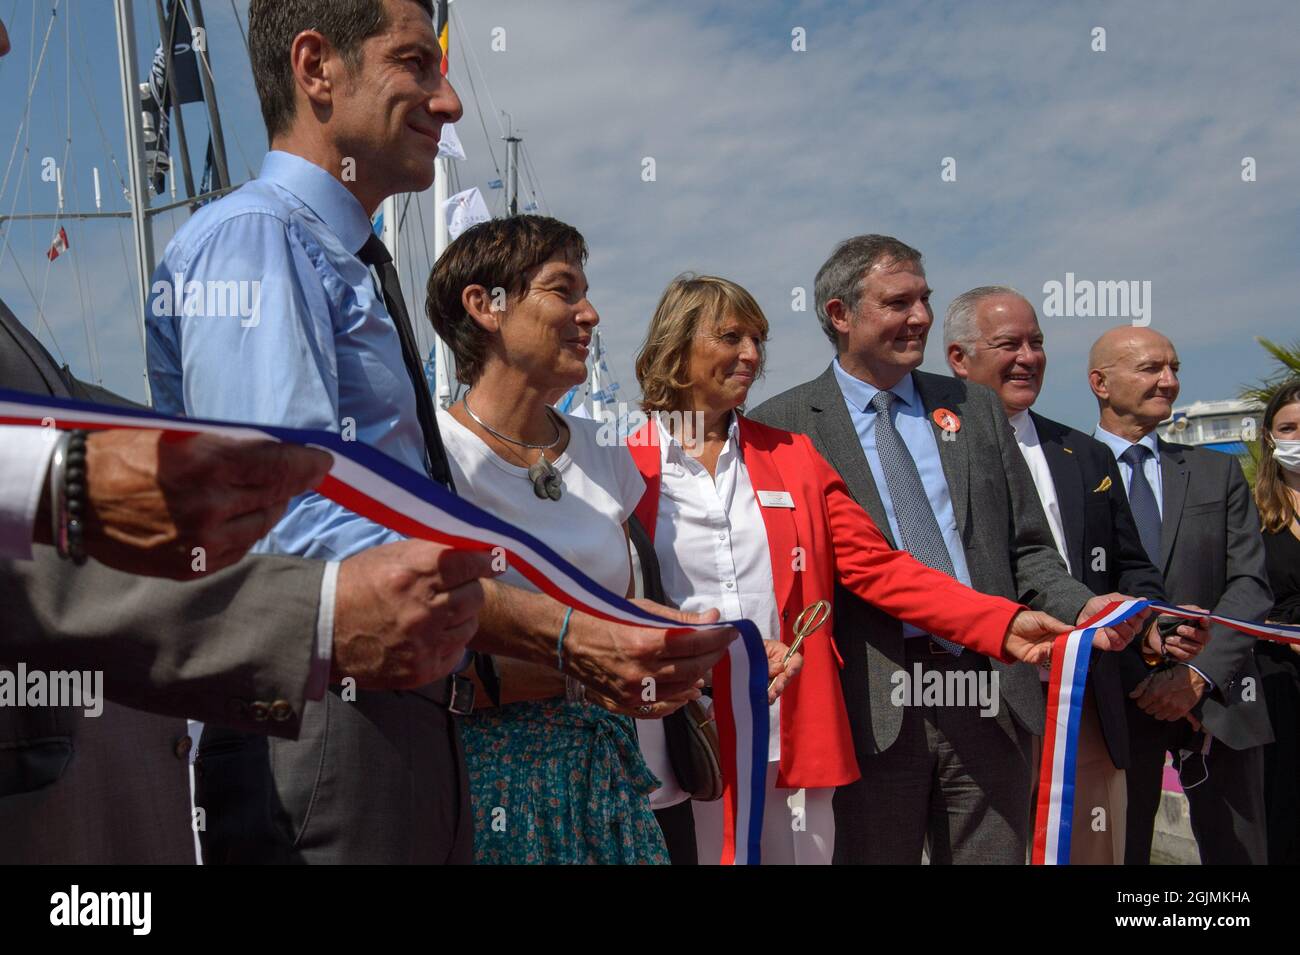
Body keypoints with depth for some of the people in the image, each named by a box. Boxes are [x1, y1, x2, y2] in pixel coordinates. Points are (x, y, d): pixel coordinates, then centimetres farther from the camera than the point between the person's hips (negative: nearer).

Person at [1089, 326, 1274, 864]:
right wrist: (1141, 680, -11)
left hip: (1216, 695, 3)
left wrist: (1199, 674, -10)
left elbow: (1250, 584, 3)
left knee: (1236, 852, 6)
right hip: (1116, 699, -2)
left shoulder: (1217, 473, 11)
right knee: (1117, 851, 5)